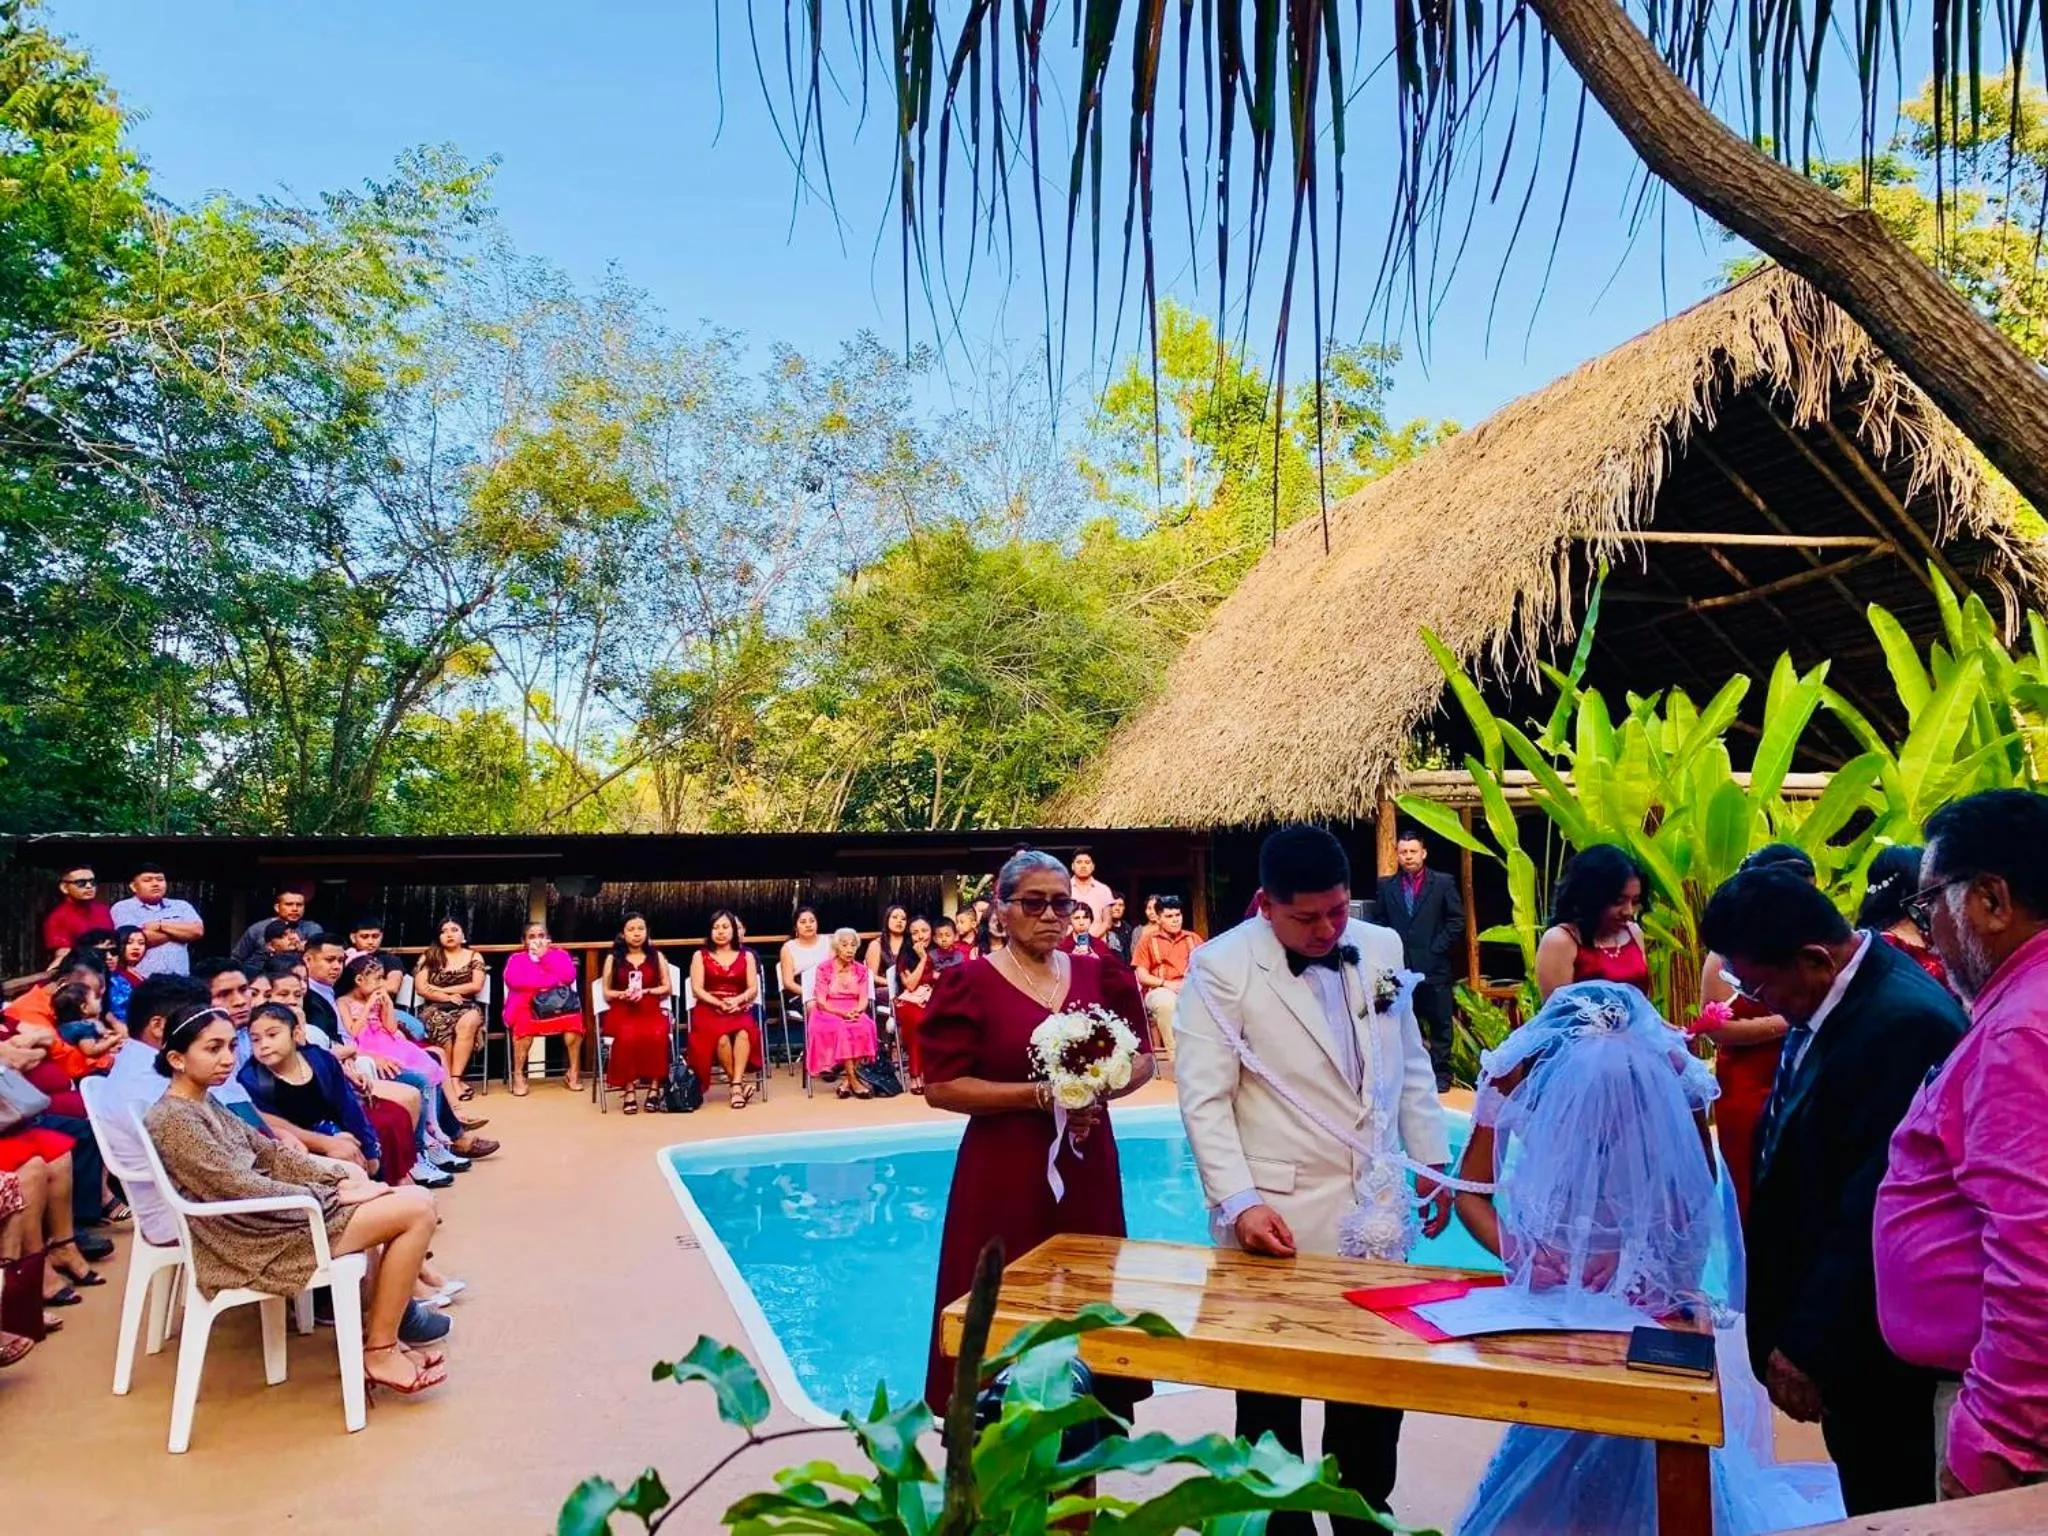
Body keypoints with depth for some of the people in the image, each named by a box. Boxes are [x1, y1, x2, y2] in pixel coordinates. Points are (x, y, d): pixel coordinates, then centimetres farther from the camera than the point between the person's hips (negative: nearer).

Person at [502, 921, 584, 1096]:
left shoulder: (560, 954, 14)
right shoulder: (516, 959, 12)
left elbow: (568, 977, -5)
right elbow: (514, 981, -10)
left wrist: (545, 955, -5)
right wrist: (553, 981, -10)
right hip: (526, 1006, -1)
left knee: (573, 1017, -29)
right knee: (524, 1020, -34)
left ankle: (574, 1072, -17)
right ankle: (518, 1075, -23)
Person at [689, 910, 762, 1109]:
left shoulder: (746, 956, 16)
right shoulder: (700, 956, 13)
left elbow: (753, 989, 7)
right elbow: (697, 990, 1)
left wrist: (737, 1000, -15)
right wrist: (720, 1003, -14)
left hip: (739, 1009, 1)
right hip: (708, 1009, -1)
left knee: (744, 1031, -36)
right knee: (721, 1036, -36)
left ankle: (736, 1085, -35)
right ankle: (740, 1082, -23)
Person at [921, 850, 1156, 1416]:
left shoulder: (1100, 975, 6)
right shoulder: (969, 983, -7)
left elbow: (1143, 1059, 10)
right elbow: (941, 1088, -11)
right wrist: (1040, 1095, -18)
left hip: (1088, 1170, 4)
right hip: (1004, 1177, -4)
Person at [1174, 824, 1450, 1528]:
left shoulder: (1382, 948, 5)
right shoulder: (1221, 967, -11)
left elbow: (1411, 1066, 16)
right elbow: (1204, 1099, -13)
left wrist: (1433, 1161, 15)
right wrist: (1240, 1203, -20)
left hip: (1375, 1207, 5)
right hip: (1280, 1218, -4)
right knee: (1272, 1394, 10)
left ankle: (1365, 1514, 34)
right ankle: (1280, 1520, 30)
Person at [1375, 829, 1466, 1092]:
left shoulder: (1443, 883, 2)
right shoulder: (1387, 886, 7)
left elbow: (1457, 921, 0)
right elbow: (1381, 922, 9)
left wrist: (1436, 950, -6)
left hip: (1434, 967, -2)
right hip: (1401, 967, 2)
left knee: (1440, 1023, 4)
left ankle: (1441, 1072, 14)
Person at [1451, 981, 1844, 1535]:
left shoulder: (1670, 1074, -23)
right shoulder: (1523, 1070, -25)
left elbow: (1700, 1198, -6)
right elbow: (1472, 1192, -14)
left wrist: (1683, 1288, -16)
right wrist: (1528, 1261, -28)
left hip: (1654, 1300, 0)